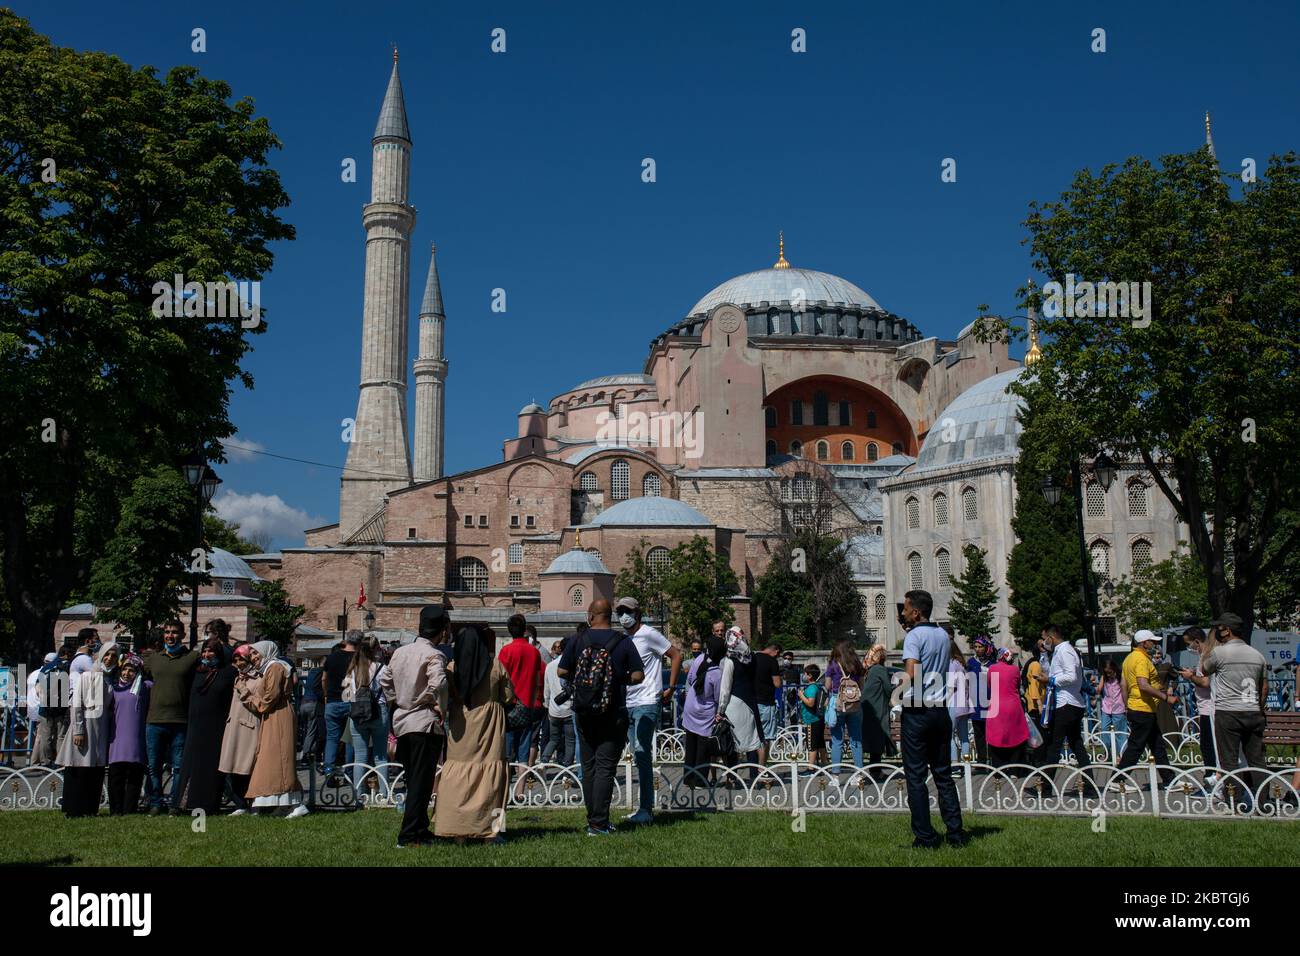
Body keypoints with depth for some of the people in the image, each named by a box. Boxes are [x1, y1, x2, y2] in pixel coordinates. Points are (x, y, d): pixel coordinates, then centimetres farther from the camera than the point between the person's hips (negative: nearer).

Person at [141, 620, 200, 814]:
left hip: (180, 722, -3)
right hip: (155, 720, 3)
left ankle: (175, 803, 10)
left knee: (178, 766, 1)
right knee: (153, 766, 6)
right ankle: (155, 803, 15)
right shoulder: (153, 658, 14)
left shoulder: (193, 657, 4)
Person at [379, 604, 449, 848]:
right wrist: (439, 707, -13)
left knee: (413, 781, 17)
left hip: (401, 722, 8)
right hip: (425, 724, -8)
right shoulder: (434, 655, -14)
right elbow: (437, 684, -29)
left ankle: (421, 829, 26)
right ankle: (409, 836, -1)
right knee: (421, 782, -1)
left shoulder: (400, 652, 9)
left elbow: (384, 680, 16)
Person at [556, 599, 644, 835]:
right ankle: (598, 823, -6)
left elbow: (562, 671, 0)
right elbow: (638, 675, -6)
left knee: (588, 766, 14)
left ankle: (593, 819, 19)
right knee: (606, 767, -1)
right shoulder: (623, 642, -6)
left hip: (584, 714, 2)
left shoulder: (578, 641, -3)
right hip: (613, 715, -2)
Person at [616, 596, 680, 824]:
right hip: (628, 704, 8)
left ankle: (645, 809, -11)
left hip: (647, 703, -8)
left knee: (642, 753, -13)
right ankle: (646, 809, 15)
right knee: (638, 756, 10)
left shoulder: (648, 634, -7)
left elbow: (676, 656, -6)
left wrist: (670, 688, -8)